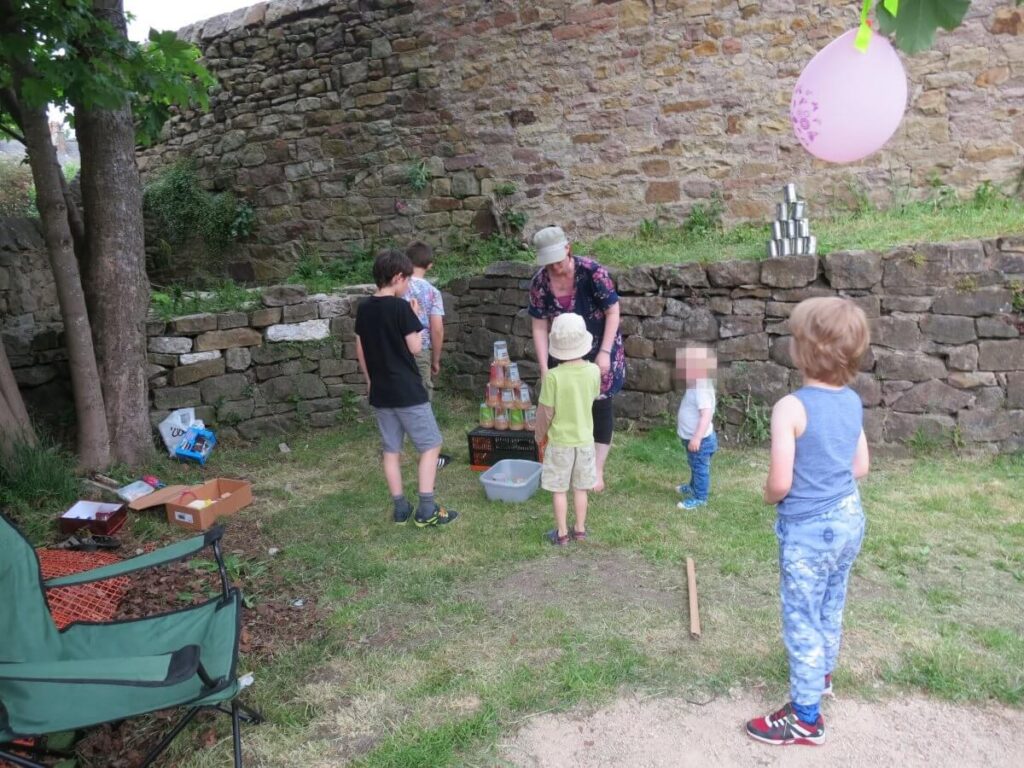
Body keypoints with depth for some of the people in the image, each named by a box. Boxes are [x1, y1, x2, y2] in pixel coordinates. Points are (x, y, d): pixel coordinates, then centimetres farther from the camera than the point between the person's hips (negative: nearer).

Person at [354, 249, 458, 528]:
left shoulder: (364, 308, 6)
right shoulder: (400, 307, -14)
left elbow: (360, 351, 11)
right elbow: (415, 348, -10)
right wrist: (414, 318, 1)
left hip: (380, 392, 7)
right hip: (407, 391, -7)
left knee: (391, 450, 12)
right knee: (431, 445, 3)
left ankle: (401, 508, 17)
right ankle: (426, 510, 1)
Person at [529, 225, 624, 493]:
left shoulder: (592, 272, -24)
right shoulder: (540, 282, -13)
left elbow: (613, 312, -16)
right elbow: (540, 326, -7)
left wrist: (604, 352, -20)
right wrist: (544, 368, -11)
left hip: (600, 350, -3)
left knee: (600, 405, 1)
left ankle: (597, 470, 11)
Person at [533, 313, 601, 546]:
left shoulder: (553, 376, -22)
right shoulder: (594, 371, -11)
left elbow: (545, 413, -15)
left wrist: (539, 434, 2)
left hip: (559, 441, -3)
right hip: (585, 440, 4)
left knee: (559, 490, 11)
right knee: (580, 488, 17)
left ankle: (562, 534, 20)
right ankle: (580, 530, 29)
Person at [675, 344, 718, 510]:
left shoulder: (702, 390, -27)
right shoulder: (695, 387, 7)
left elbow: (707, 414, -34)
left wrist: (697, 437, -35)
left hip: (700, 440, -11)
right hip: (692, 438, 11)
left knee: (700, 468, 2)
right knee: (695, 466, 27)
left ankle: (699, 498, 13)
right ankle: (694, 487, 45)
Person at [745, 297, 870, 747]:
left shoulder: (791, 407, -24)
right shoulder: (852, 401, 0)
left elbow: (780, 483, -24)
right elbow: (860, 468, 8)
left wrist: (768, 497, -3)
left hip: (808, 529, -7)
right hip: (848, 518, 8)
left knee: (802, 621, 7)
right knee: (830, 607, 26)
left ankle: (806, 718, 19)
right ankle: (822, 673, 48)